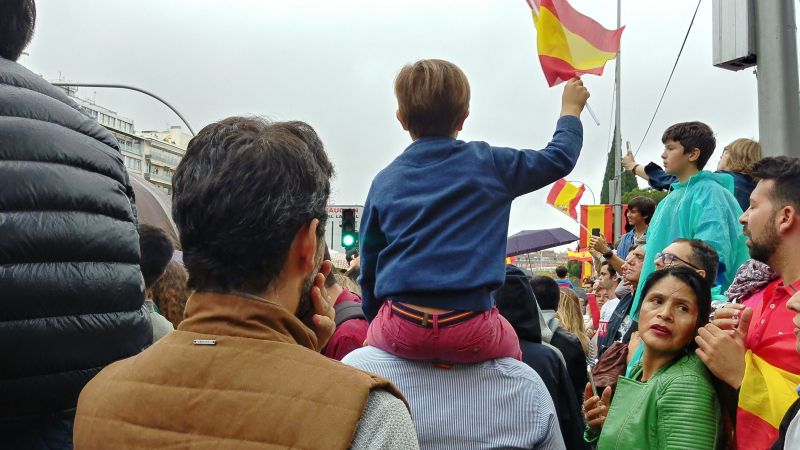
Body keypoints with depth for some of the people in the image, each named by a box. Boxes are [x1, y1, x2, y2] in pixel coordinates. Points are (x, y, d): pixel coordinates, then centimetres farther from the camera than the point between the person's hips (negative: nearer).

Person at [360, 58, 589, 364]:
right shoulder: (487, 163, 5)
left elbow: (369, 267, 13)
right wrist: (571, 109, 37)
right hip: (471, 330, 0)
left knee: (374, 334, 33)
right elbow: (559, 158, 20)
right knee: (511, 345, 30)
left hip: (401, 330, 1)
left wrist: (375, 320, 27)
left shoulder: (384, 182, 9)